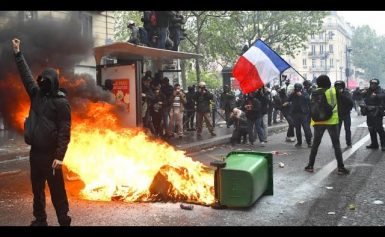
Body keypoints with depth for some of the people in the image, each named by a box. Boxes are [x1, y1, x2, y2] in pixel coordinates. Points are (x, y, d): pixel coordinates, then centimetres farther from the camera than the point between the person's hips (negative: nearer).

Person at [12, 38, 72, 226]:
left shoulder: (61, 102, -11)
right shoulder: (36, 94, 9)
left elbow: (64, 131, -15)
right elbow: (26, 74, 17)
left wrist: (59, 156, -21)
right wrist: (17, 53, 15)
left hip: (51, 154, -7)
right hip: (35, 151, 7)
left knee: (57, 191, -2)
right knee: (37, 189, 15)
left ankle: (64, 221, 6)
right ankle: (40, 220, 27)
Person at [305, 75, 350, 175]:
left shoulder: (314, 93, 0)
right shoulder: (333, 91, -5)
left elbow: (311, 107, 4)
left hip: (318, 122, 2)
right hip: (332, 121, -2)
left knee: (315, 144, 13)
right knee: (336, 145, 4)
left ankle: (310, 166, 15)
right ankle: (341, 167, 2)